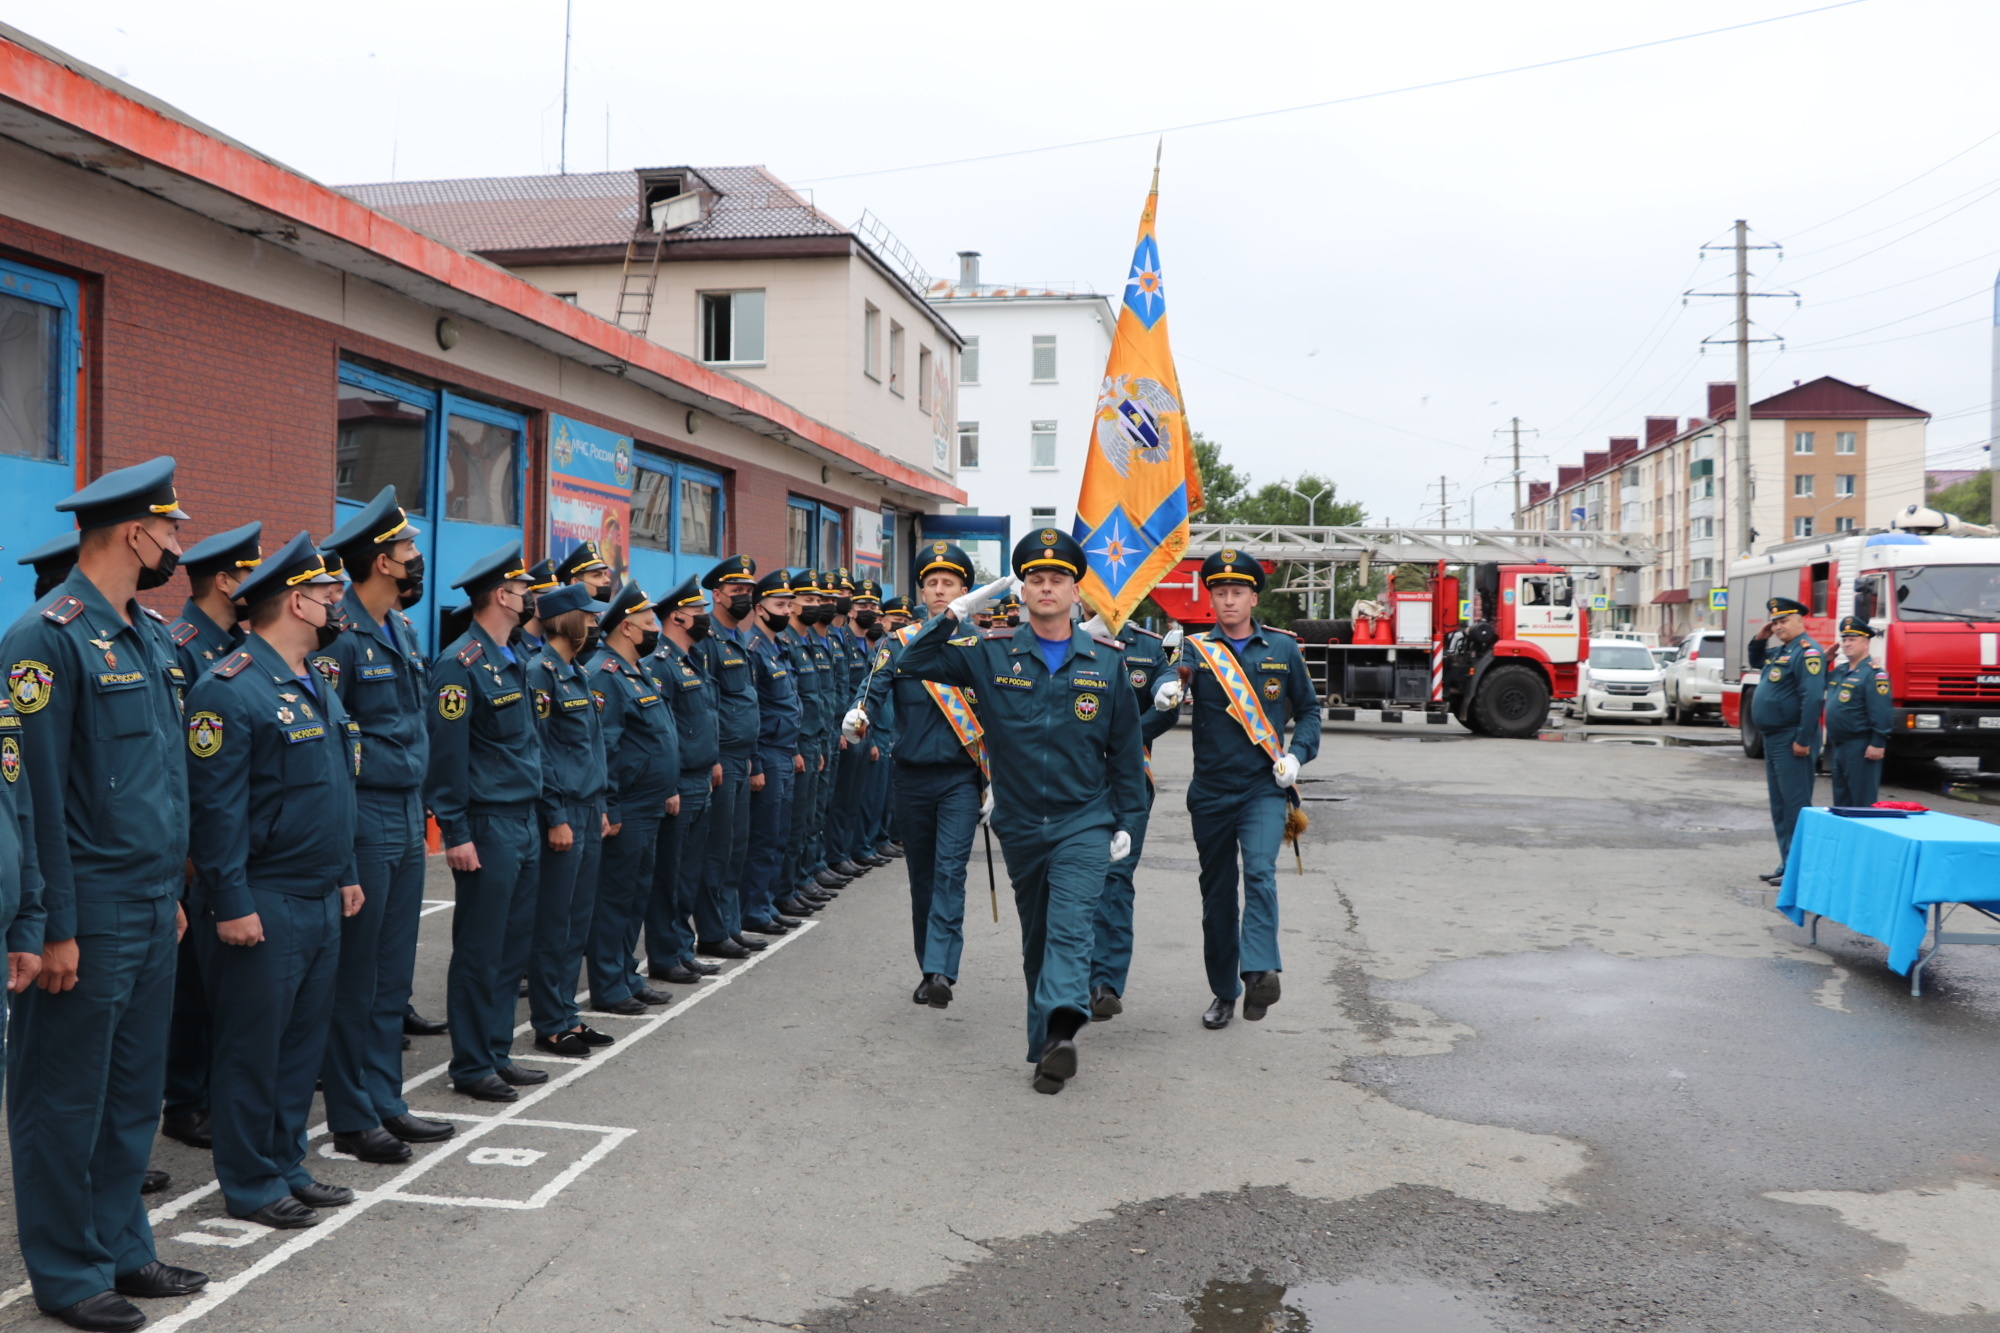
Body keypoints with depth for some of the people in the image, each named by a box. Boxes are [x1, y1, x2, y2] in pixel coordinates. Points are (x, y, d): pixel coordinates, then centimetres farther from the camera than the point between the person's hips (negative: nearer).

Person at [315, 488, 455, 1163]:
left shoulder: (402, 629, 13)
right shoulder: (339, 637, -16)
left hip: (407, 816, 9)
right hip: (363, 821, -9)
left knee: (392, 974, 15)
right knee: (355, 976, 3)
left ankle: (385, 1103, 25)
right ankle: (351, 1118, 14)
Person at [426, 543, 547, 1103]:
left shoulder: (512, 659, 14)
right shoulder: (461, 663, -14)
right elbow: (448, 753, -17)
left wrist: (537, 816, 17)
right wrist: (455, 834, -18)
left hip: (523, 821, 9)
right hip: (488, 825, -9)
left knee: (512, 944, 14)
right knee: (479, 951, 1)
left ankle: (498, 1053, 25)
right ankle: (471, 1066, 12)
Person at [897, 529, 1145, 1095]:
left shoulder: (1105, 661, 1)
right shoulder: (992, 654, 0)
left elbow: (1125, 747, 7)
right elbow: (914, 663, -1)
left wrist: (1126, 820, 5)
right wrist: (954, 614, -13)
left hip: (1084, 821, -2)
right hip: (1020, 825, 2)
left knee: (1070, 928, -19)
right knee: (1036, 937, 12)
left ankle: (1058, 1032, -32)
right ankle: (1049, 1046, 22)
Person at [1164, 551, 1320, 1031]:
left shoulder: (1282, 648, 5)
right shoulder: (1196, 649, 2)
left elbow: (1308, 708, 14)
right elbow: (1174, 676, -19)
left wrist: (1297, 754, -3)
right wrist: (1165, 692, -44)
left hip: (1264, 789, -1)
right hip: (1211, 792, 1)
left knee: (1260, 871, -25)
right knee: (1217, 894, 9)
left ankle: (1259, 973, -33)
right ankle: (1224, 992, 24)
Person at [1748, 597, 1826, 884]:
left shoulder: (1807, 651, -14)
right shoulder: (1780, 651, 15)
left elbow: (1813, 697, -23)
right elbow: (1756, 662, 36)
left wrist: (1803, 740, -25)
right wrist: (1760, 640, 16)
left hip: (1790, 742, -10)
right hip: (1772, 740, 10)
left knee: (1795, 806, -7)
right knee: (1779, 806, 14)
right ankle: (1787, 864, 21)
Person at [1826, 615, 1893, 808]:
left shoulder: (1873, 673, -12)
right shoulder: (1839, 671, 15)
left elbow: (1882, 713, -17)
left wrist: (1878, 744, -21)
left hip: (1860, 747, -9)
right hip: (1837, 745, 9)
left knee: (1862, 800, -4)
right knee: (1841, 798, 15)